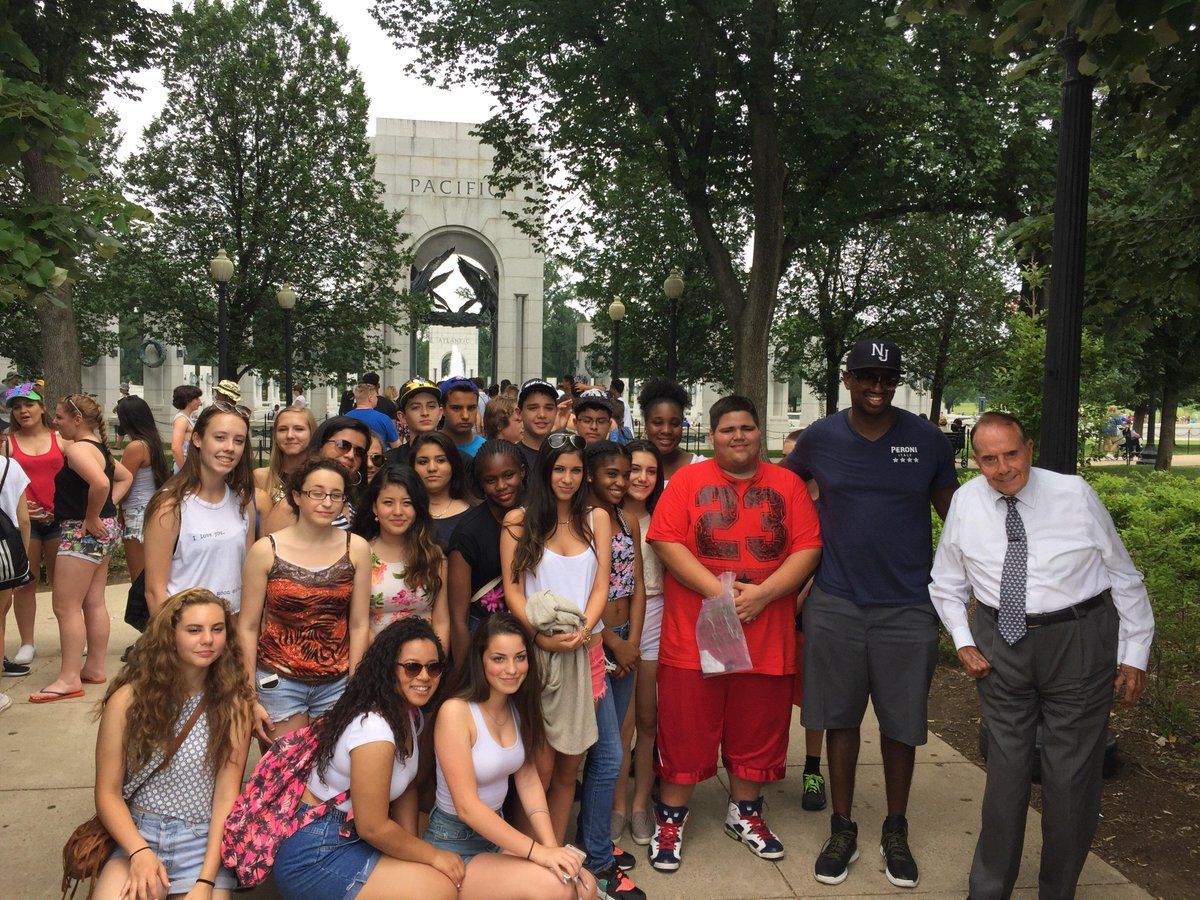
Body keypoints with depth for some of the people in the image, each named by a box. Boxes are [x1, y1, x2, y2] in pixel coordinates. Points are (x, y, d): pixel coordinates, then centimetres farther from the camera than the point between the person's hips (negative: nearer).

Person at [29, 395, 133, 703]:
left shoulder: (77, 449, -17)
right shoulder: (98, 447, 13)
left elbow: (100, 483, -34)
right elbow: (125, 478, 23)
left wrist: (91, 518, -20)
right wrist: (108, 507, 11)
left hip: (83, 532, -10)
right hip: (103, 530, 10)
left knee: (65, 606, -5)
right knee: (94, 604, 14)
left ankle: (69, 678, -3)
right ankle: (95, 668, 20)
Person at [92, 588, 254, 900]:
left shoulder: (234, 703, -3)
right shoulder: (128, 699, -3)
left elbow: (227, 796, -6)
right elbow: (108, 793, 0)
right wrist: (140, 852, -17)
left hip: (205, 842, 0)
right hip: (137, 835, 0)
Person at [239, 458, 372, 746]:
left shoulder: (357, 548, -2)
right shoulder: (266, 550, -6)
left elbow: (359, 625, 2)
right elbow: (248, 627, -1)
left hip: (336, 684, 2)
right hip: (279, 681, -1)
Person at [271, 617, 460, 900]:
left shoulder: (412, 715, 2)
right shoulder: (374, 728, -27)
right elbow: (373, 828, -23)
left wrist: (413, 847, -3)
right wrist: (434, 856, -12)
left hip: (350, 838, 9)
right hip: (313, 857, -9)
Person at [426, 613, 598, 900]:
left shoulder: (519, 707, 1)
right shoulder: (455, 712, -22)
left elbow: (528, 780, 3)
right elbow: (467, 807, -24)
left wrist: (551, 845, -11)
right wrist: (537, 851, -27)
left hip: (497, 832, 7)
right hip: (453, 845, -7)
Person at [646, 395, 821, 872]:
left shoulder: (787, 484, 6)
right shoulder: (688, 480, 1)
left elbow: (808, 549, -1)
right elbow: (666, 542, -8)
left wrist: (763, 594, -14)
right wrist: (717, 591, -17)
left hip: (766, 635, 2)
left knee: (757, 730, 14)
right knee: (685, 731, 5)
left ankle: (744, 814, 35)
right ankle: (670, 820, 23)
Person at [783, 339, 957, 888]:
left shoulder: (928, 441, -2)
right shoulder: (819, 438, -1)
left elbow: (956, 515, 7)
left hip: (908, 606, 0)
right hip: (836, 604, 0)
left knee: (901, 723, 10)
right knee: (840, 718, 10)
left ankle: (896, 832, 29)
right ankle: (842, 830, 26)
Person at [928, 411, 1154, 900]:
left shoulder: (1075, 494, -9)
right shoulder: (966, 503, -3)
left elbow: (1124, 576, -1)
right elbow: (946, 583, 10)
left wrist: (1135, 654, 0)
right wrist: (964, 642, 1)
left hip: (1079, 641, -2)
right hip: (1001, 642, 2)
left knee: (1072, 776, 5)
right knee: (1005, 769, 12)